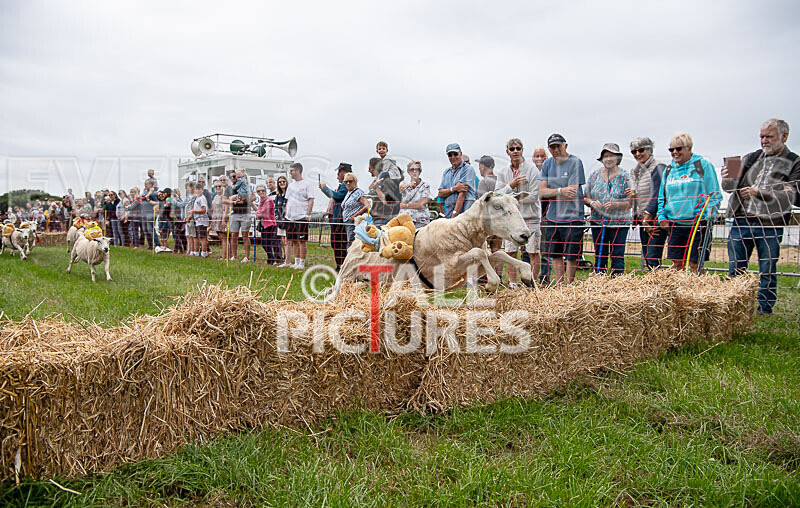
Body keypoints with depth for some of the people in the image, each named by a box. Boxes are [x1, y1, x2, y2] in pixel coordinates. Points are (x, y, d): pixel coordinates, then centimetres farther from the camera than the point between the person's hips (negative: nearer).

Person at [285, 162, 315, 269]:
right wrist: (286, 215, 14)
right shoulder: (290, 185, 18)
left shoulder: (307, 184, -3)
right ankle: (296, 262, 15)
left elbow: (311, 201, -7)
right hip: (290, 217, 7)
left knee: (301, 240, -7)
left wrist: (307, 214, -15)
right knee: (293, 241, 8)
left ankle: (302, 263, -2)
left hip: (301, 217, -7)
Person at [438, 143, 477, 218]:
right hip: (448, 213, 5)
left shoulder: (468, 169, -2)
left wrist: (454, 215, -16)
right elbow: (440, 194, 10)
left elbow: (462, 194, -11)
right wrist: (453, 189, -10)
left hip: (464, 212, -5)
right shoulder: (446, 172, 18)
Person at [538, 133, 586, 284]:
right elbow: (542, 191, 1)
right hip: (552, 217, 5)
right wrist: (561, 191, -14)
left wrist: (552, 193, -5)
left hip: (572, 217, -5)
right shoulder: (548, 164, 10)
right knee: (555, 255, 11)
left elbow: (572, 193, -13)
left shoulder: (575, 162, -6)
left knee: (571, 256, -1)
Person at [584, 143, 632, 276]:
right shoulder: (595, 175, 7)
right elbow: (585, 197, 10)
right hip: (598, 221, 2)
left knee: (617, 257, -3)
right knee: (600, 256, 6)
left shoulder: (625, 177, 0)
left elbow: (631, 202, -2)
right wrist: (592, 203, -11)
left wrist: (615, 204, -19)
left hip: (619, 222, -2)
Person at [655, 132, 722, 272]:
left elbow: (715, 195, -1)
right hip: (674, 225, 5)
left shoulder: (703, 166, 0)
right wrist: (662, 217, 6)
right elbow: (662, 198, 20)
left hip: (697, 224, -4)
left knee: (695, 264, -3)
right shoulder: (669, 170, 15)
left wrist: (707, 216, -12)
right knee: (676, 264, 6)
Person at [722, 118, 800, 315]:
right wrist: (727, 180, -11)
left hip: (770, 225, -3)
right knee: (735, 268, 7)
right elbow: (731, 188, 11)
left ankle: (765, 308, 18)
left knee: (767, 270, 6)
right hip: (742, 221, 3)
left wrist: (758, 193, -17)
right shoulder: (750, 158, 12)